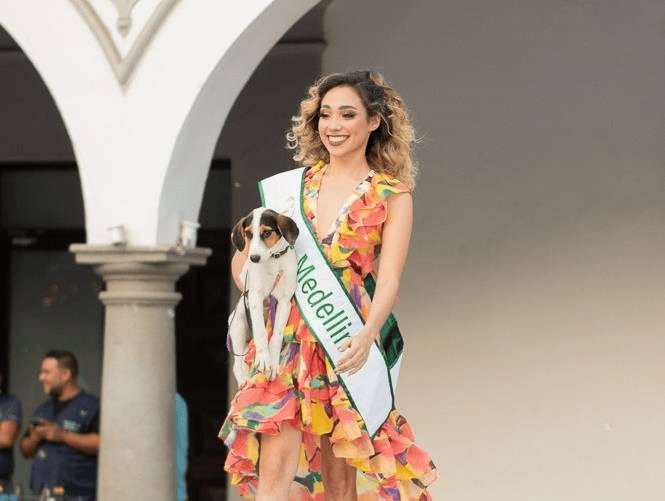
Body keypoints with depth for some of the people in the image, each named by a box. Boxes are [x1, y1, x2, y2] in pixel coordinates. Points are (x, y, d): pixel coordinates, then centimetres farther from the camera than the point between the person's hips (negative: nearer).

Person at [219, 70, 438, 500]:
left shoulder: (393, 196, 1)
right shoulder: (291, 187, 9)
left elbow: (389, 280, -10)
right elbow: (243, 259, 16)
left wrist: (366, 337, -27)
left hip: (349, 349, -2)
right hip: (288, 343, 2)